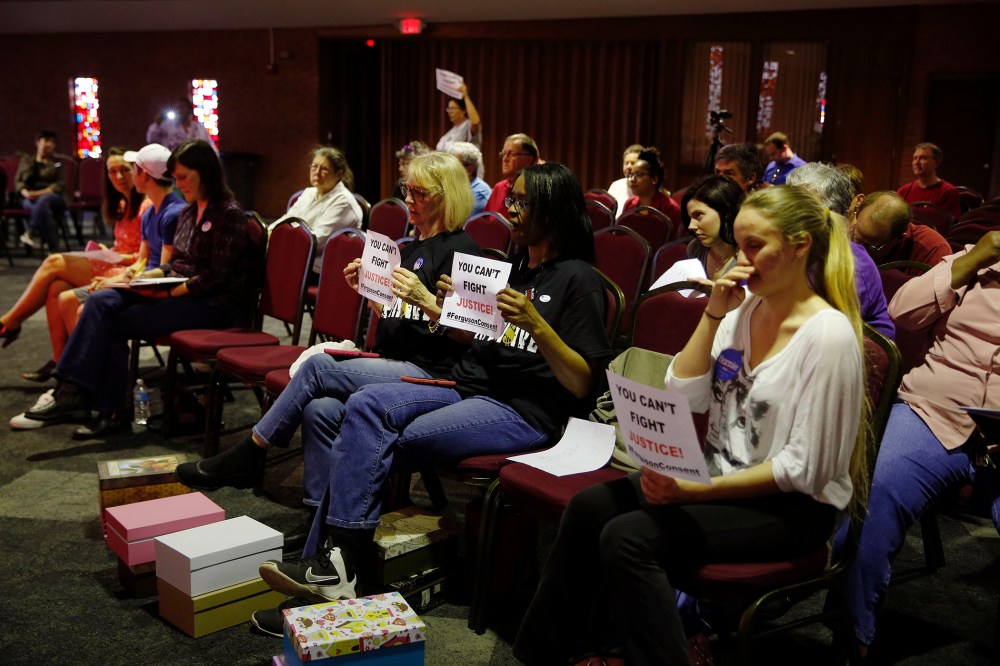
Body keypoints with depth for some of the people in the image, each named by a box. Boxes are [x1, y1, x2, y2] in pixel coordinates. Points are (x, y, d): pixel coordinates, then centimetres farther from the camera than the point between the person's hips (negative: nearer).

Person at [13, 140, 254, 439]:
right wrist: (152, 274, 1)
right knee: (101, 301, -12)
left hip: (213, 304, -8)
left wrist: (171, 292, -17)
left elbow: (216, 277, -16)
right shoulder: (188, 213, 17)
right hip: (179, 294, 9)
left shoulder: (228, 215, -10)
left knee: (115, 320, -18)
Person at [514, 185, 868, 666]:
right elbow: (683, 397, 1)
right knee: (590, 508, -9)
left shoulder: (829, 334, -17)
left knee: (629, 537, -25)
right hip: (720, 475, 7)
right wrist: (713, 315, -9)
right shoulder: (743, 308, 4)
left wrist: (698, 491, -23)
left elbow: (803, 468, -19)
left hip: (792, 505, -7)